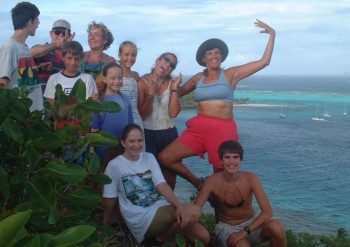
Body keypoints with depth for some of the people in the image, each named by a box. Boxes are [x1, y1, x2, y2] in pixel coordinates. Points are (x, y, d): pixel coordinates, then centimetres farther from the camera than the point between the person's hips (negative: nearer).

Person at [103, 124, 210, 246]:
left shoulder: (149, 157, 6)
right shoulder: (114, 165, -8)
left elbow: (161, 185, -5)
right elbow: (110, 200, -1)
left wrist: (179, 206, -20)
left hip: (161, 206, 5)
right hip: (141, 218, -5)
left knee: (203, 236, -10)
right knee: (194, 212, -23)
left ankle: (165, 233, 9)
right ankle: (163, 238, 0)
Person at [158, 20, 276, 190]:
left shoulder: (231, 74, 3)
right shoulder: (198, 78, 12)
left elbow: (264, 62, 0)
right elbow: (177, 92, 26)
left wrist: (272, 35, -1)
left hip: (223, 130, -3)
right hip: (198, 128, 3)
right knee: (164, 158, -7)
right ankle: (198, 183, 10)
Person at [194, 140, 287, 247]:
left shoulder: (251, 178, -19)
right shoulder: (212, 181, -20)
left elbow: (267, 211, -22)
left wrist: (245, 231, -30)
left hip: (251, 223, 2)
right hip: (227, 227, -2)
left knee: (276, 227, -30)